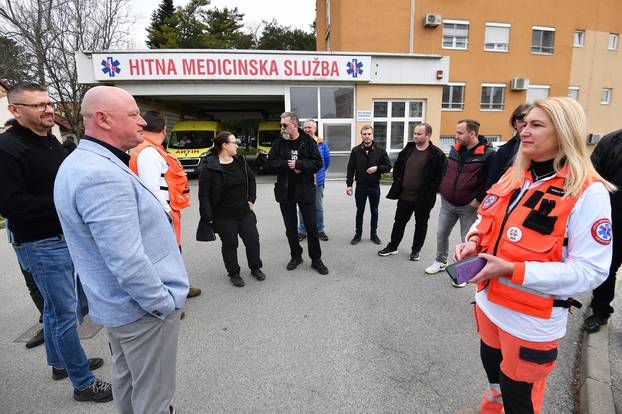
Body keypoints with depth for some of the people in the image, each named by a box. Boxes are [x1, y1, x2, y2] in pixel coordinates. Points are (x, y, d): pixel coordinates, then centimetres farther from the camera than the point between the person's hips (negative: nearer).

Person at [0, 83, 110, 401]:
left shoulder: (52, 142, 12)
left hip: (66, 238, 9)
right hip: (41, 246, -9)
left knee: (55, 307, 22)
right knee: (66, 314, -1)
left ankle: (59, 362, 40)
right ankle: (83, 383, 13)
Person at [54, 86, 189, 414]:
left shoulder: (78, 163, 8)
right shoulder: (102, 175, -26)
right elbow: (128, 262, -29)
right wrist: (165, 304, -17)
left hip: (114, 303, 10)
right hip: (142, 308, -10)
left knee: (127, 379, 27)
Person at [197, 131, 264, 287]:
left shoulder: (240, 161, 4)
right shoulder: (209, 166, -13)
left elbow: (251, 180, 17)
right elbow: (204, 194, -13)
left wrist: (251, 199, 10)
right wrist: (208, 216, -15)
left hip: (245, 212, 5)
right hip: (224, 216, -5)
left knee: (253, 240, 9)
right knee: (230, 245, 9)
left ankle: (255, 268, 31)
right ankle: (234, 273, 29)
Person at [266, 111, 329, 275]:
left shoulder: (308, 142, -4)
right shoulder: (278, 143, 2)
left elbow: (317, 163, -10)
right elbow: (269, 165, -4)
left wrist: (298, 164, -19)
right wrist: (288, 165, -17)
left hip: (305, 190, -2)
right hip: (285, 191, 3)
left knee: (311, 226, 4)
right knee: (290, 227, 13)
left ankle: (316, 259, 18)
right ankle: (296, 256, 31)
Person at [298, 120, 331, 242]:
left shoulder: (321, 144, 0)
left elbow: (327, 159, 12)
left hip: (318, 181, 1)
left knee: (319, 207, 12)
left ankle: (320, 230, 25)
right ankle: (302, 231, 18)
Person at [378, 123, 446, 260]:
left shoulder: (437, 154, -11)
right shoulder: (407, 149, 4)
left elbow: (441, 175, -10)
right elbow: (397, 167, 15)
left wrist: (431, 190, -13)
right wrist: (397, 181, 6)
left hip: (423, 198, -4)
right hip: (404, 195, 4)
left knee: (421, 225, 13)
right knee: (399, 222, 14)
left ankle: (416, 250, 29)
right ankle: (392, 247, 29)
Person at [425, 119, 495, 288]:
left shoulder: (488, 154, -13)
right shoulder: (454, 149, 5)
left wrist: (479, 199, -14)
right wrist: (442, 190, 10)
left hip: (468, 206, -5)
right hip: (447, 203, 6)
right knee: (441, 233, 14)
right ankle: (440, 261, 34)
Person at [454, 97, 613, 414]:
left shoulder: (588, 192, -18)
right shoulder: (514, 175, 2)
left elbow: (590, 271, -21)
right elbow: (487, 218, 13)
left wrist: (510, 269, -28)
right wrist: (474, 242, -9)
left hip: (532, 319, -6)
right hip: (489, 301, 7)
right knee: (492, 365, 29)